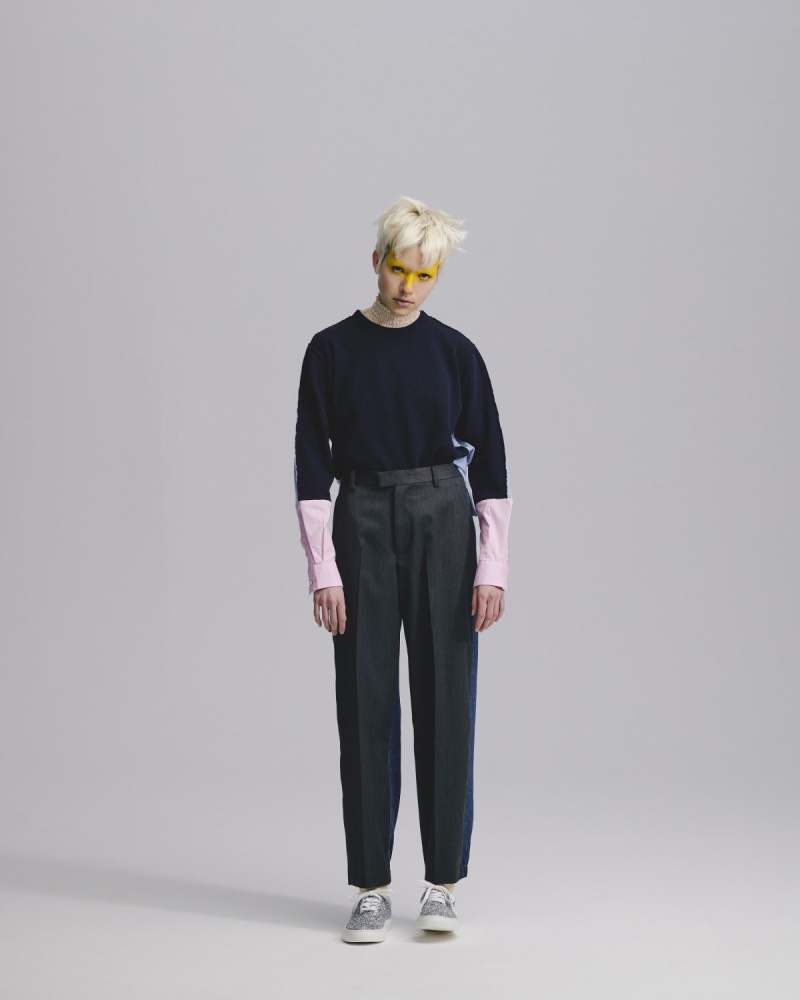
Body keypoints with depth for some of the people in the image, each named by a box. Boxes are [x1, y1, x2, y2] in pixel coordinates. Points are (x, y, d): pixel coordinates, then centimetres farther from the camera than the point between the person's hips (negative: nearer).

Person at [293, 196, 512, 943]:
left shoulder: (455, 353, 2)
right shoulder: (331, 350, 0)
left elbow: (488, 464, 1)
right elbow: (311, 465, -2)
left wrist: (493, 567, -6)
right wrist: (323, 571, -9)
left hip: (442, 525, 0)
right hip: (363, 524, 0)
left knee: (446, 702, 1)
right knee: (366, 706, 2)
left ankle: (442, 882, 13)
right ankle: (370, 885, 13)